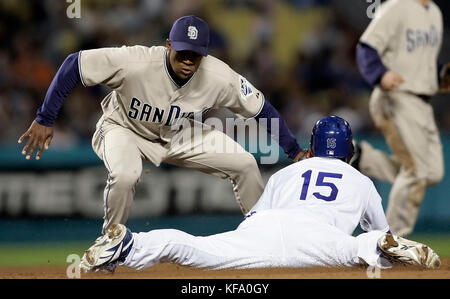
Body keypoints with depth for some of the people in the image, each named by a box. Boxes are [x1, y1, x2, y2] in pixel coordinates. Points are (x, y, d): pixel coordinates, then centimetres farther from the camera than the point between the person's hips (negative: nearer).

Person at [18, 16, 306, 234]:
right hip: (125, 127, -3)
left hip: (180, 134, 4)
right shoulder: (133, 62, -37)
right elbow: (73, 64, -29)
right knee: (125, 175, -36)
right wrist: (45, 120, -25)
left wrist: (296, 152, -11)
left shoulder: (220, 78, -28)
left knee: (245, 164, -7)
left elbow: (262, 109, -13)